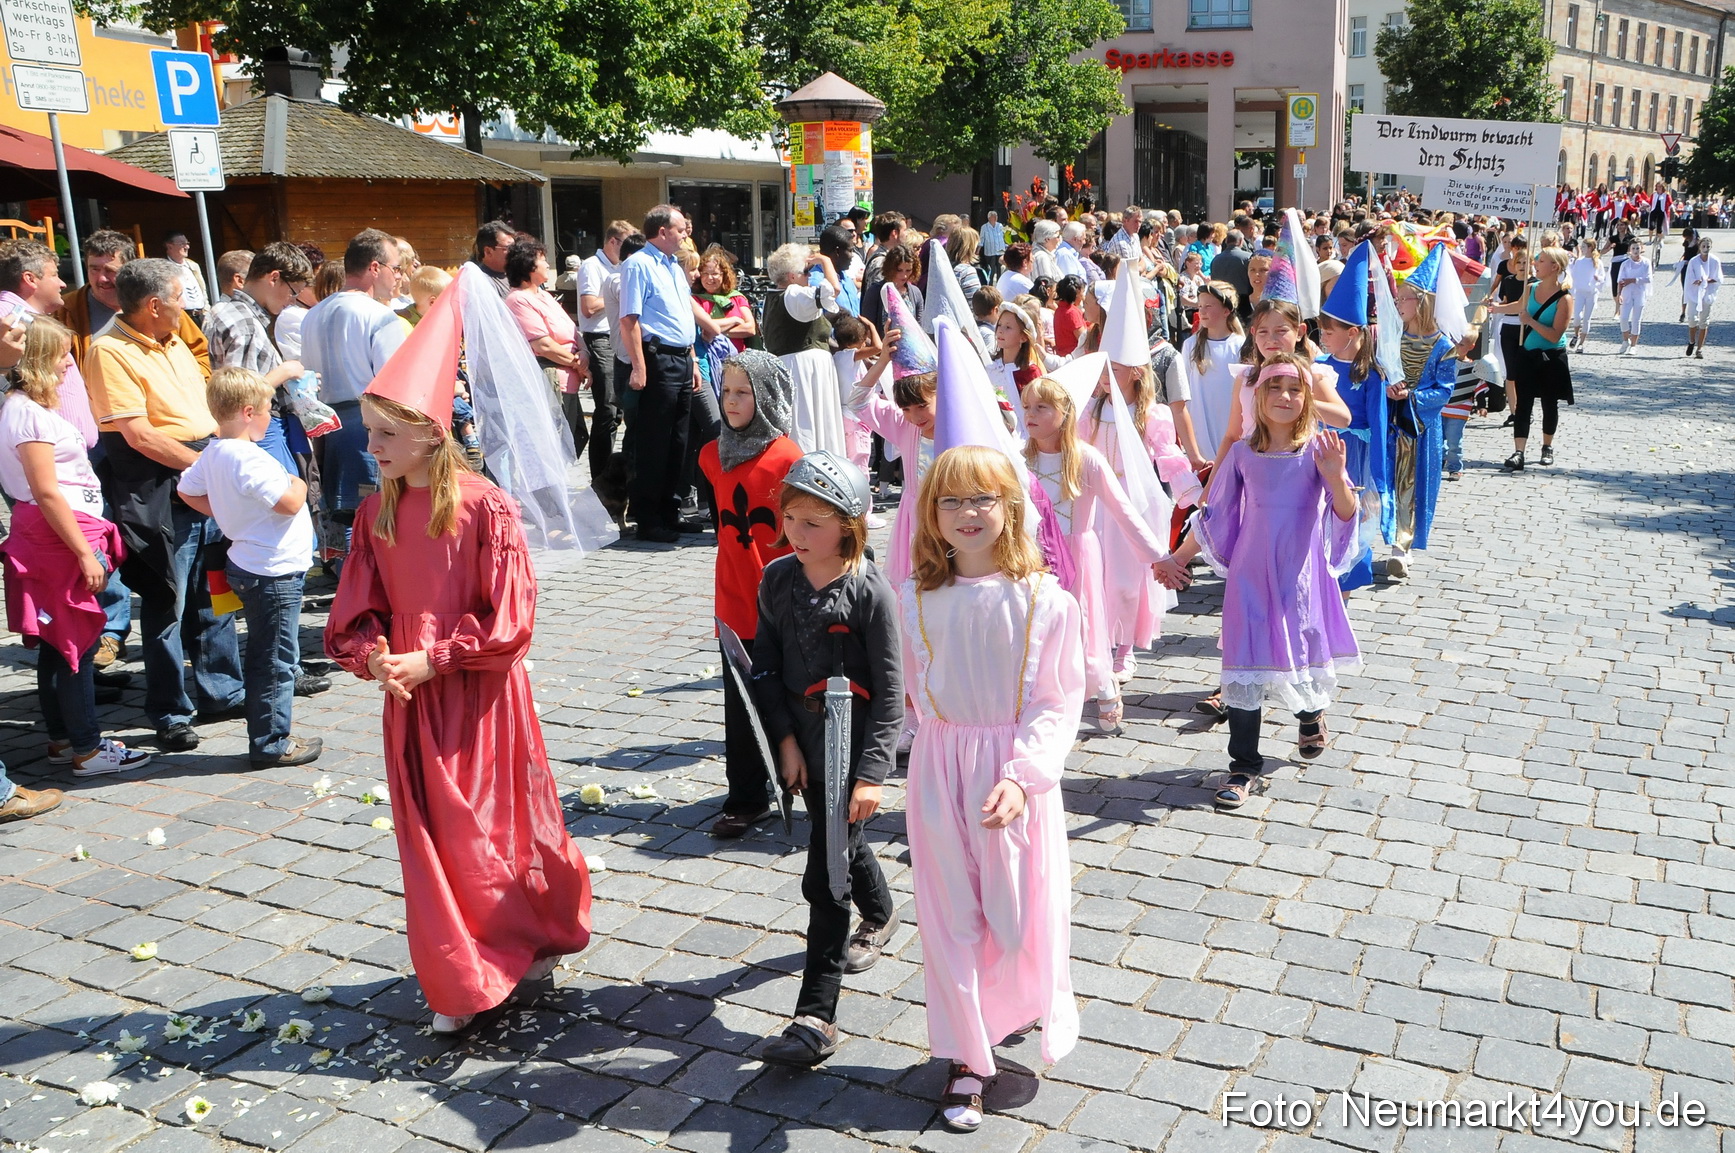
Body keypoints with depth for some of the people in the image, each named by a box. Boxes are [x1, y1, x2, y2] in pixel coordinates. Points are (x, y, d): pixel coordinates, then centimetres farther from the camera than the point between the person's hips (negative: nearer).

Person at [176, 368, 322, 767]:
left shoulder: (212, 452, 6)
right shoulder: (249, 458, -23)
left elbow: (187, 490, 19)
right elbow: (289, 503, -27)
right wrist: (298, 484, -6)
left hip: (248, 565, 10)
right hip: (274, 572, -10)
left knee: (264, 659, 18)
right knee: (277, 662, 1)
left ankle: (266, 738, 26)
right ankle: (272, 744, 9)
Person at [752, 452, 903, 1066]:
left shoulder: (870, 592, -17)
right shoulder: (777, 579, -1)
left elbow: (889, 691, -15)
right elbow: (766, 666, 4)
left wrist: (872, 773, -19)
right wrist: (786, 740, -3)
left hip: (851, 744, -6)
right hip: (802, 738, 6)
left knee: (825, 877, -8)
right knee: (840, 842, 26)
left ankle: (816, 1017, -2)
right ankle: (881, 914, 56)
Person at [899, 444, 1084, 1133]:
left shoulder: (1046, 601, -11)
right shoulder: (917, 599, -4)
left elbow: (1059, 703, -10)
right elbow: (917, 690, 8)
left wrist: (1020, 774, -21)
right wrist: (948, 745, 4)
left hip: (1018, 773, -2)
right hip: (939, 772, 2)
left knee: (1021, 912, 8)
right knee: (951, 917, 8)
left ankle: (1021, 1006, 41)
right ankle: (967, 1060, 24)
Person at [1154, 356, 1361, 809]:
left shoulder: (1318, 449, -5)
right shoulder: (1243, 453, 0)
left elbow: (1346, 514, -10)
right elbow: (1214, 517, 9)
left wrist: (1336, 478, -28)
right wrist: (1178, 558, 10)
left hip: (1302, 573, -1)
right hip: (1251, 574, 1)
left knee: (1307, 655, 12)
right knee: (1246, 666, -3)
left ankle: (1312, 717, 48)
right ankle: (1244, 766, 9)